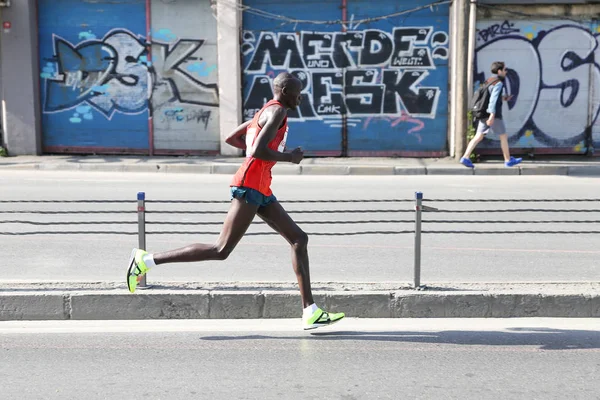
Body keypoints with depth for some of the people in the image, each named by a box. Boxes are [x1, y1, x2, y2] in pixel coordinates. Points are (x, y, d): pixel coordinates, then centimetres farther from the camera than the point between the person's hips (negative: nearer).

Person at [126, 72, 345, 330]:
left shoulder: (265, 112, 22)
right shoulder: (277, 111, -8)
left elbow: (231, 138, 28)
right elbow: (258, 151, -21)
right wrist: (289, 157, -7)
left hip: (260, 191, 11)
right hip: (250, 185, -11)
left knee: (299, 239, 6)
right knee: (221, 250, -10)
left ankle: (311, 313, 5)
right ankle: (146, 260, -5)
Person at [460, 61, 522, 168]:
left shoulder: (489, 81, 15)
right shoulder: (498, 83, -12)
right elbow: (493, 99, -22)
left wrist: (501, 98, 23)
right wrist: (492, 115, -29)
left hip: (484, 114, 8)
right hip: (494, 115, -8)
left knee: (478, 137, 4)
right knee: (504, 136, 7)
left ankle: (465, 158, -7)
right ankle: (508, 160, 17)